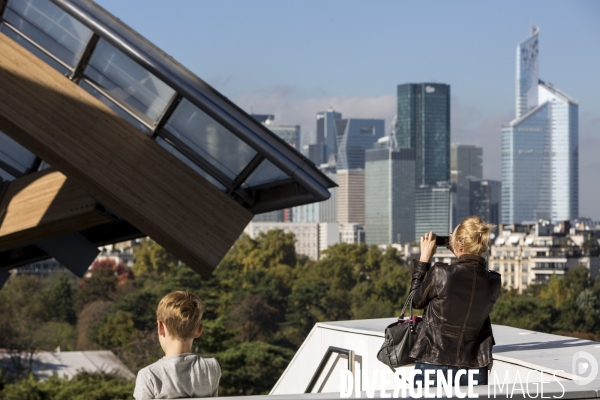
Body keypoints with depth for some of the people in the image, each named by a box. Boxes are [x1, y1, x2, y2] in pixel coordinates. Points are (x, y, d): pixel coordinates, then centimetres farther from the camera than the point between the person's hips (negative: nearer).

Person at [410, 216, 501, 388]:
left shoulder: (440, 274, -17)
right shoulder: (493, 282, -5)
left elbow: (416, 301, 1)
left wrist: (424, 259, 6)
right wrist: (461, 258, 13)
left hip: (433, 368, -3)